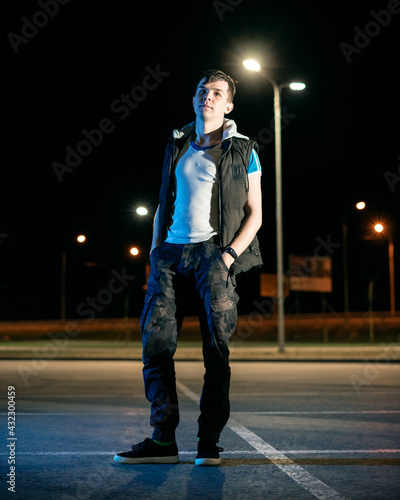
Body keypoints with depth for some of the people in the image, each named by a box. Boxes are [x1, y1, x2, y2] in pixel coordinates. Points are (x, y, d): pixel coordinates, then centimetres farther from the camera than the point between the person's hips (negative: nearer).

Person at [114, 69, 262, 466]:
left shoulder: (243, 151, 7)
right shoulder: (177, 146, 18)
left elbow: (254, 213, 4)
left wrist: (230, 254, -9)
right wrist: (154, 252, 11)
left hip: (212, 251, -4)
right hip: (171, 251, 4)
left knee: (216, 349, -7)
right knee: (156, 343, -5)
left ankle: (208, 443, -1)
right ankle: (163, 439, 1)